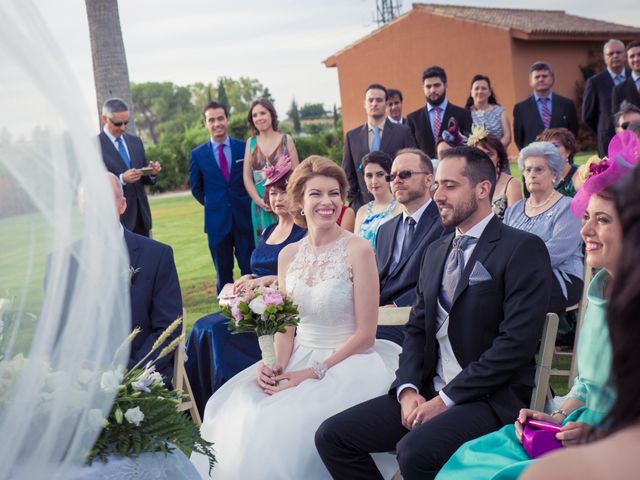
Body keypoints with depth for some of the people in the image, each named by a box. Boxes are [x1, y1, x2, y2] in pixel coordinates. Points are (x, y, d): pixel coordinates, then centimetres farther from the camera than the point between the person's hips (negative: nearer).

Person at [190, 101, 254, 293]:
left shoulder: (244, 148, 1)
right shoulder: (198, 154, 1)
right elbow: (196, 189, 12)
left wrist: (245, 204, 6)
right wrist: (213, 205, 10)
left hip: (244, 218, 0)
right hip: (217, 221, 0)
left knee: (250, 270, 3)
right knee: (223, 274, 8)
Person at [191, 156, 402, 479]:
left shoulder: (358, 251, -9)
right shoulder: (288, 255, 7)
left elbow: (365, 335, -9)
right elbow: (285, 328, 11)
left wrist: (315, 372, -15)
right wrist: (275, 366, -10)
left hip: (346, 363, -5)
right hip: (298, 358, 5)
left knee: (290, 423, -28)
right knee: (237, 413, -18)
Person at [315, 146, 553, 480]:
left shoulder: (523, 249, -8)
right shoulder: (435, 252, 16)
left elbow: (516, 342, -16)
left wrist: (446, 399, -16)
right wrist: (408, 389, -3)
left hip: (492, 399, -7)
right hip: (429, 393, 7)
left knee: (414, 452, -32)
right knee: (332, 436, -5)